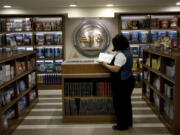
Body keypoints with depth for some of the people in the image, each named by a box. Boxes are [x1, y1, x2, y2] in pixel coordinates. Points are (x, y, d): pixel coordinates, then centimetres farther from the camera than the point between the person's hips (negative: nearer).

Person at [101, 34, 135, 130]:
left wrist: (105, 65, -14)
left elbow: (116, 69, -26)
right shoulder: (127, 52, 10)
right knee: (126, 102, 20)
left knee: (119, 104, 2)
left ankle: (122, 125, 13)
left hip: (122, 83, -10)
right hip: (128, 80, 10)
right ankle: (128, 122, 33)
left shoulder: (120, 55, -21)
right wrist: (112, 61, 16)